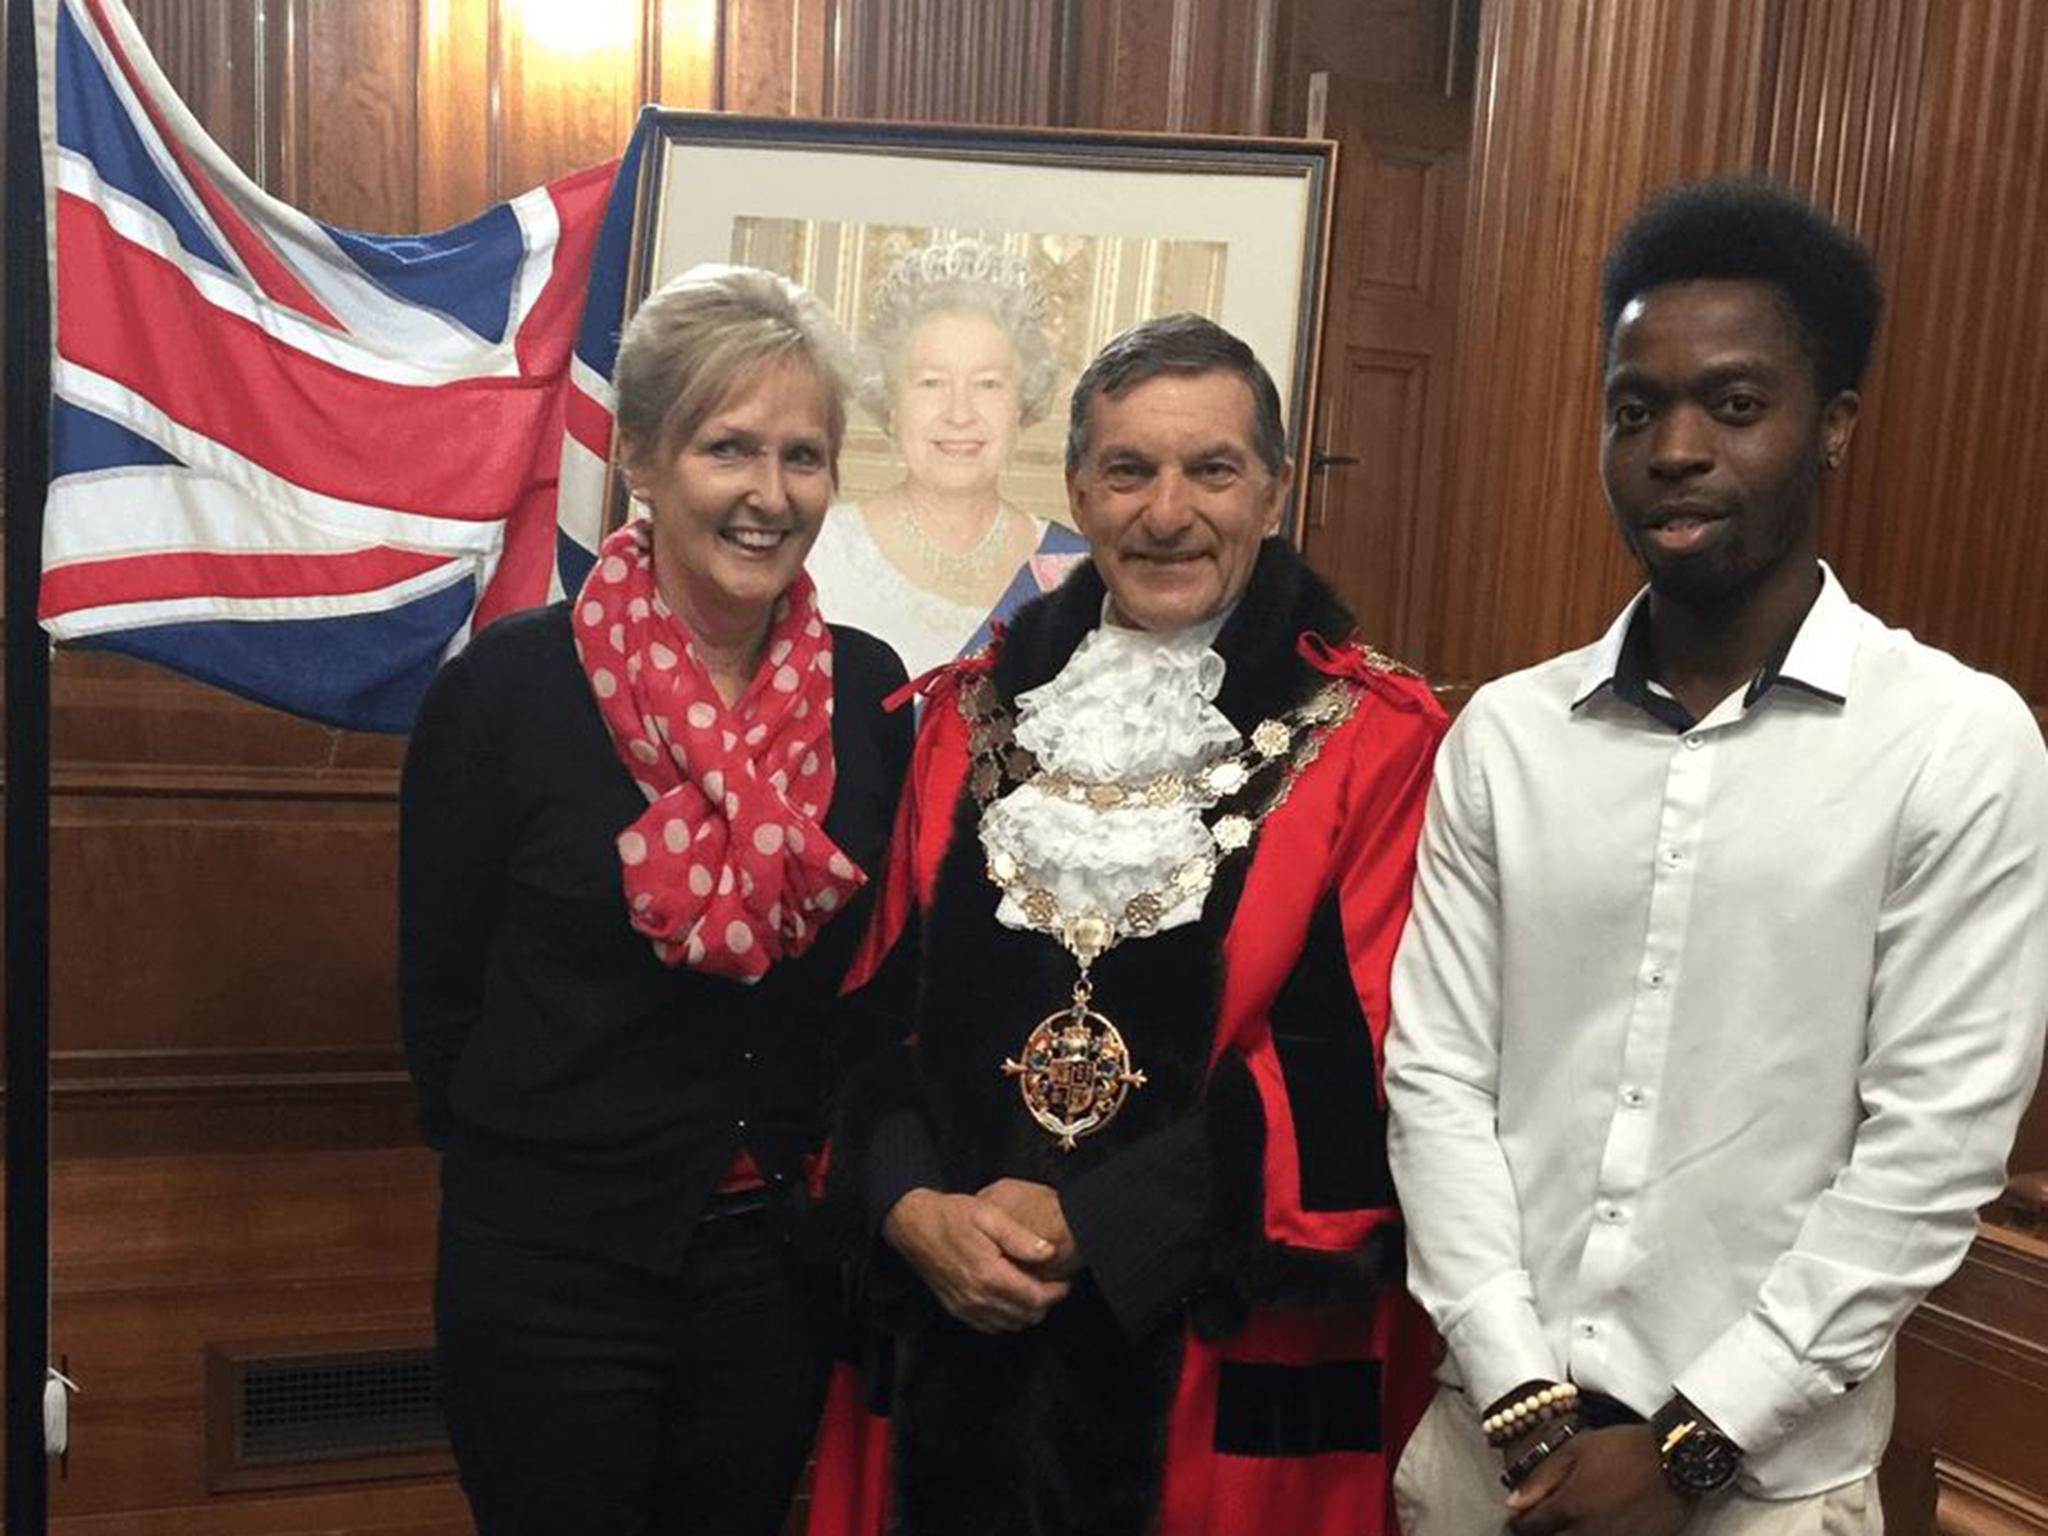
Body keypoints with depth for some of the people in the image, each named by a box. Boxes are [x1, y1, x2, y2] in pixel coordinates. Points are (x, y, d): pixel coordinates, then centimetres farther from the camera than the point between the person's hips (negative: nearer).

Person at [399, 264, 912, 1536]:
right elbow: (439, 984, -4)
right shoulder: (509, 684, -13)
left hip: (783, 1253, 4)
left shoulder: (867, 691, -3)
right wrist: (538, 1165, 4)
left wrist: (824, 1171, 5)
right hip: (554, 1264, -3)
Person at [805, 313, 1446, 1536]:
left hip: (1235, 1354, -3)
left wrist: (1085, 1222, -13)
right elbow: (881, 998, 6)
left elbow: (1360, 1068, -10)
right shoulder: (973, 716, 6)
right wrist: (913, 1206, -10)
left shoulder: (1374, 742, -5)